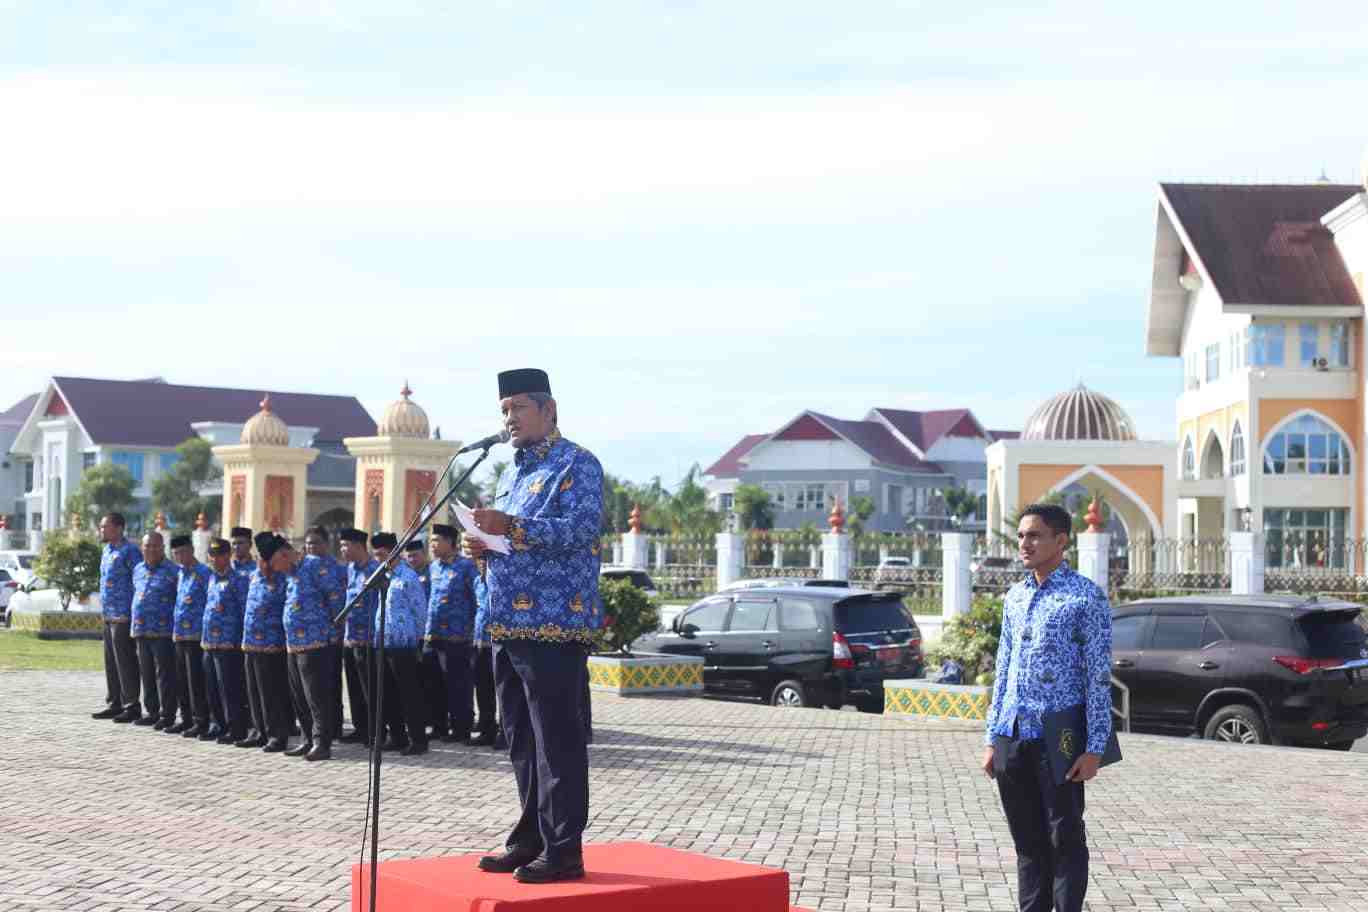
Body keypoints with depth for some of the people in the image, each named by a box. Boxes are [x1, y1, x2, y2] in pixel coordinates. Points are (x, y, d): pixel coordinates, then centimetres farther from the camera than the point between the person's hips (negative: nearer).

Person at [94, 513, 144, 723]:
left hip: (123, 617, -9)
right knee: (111, 662, 14)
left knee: (126, 662, -5)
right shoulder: (106, 550, 16)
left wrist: (135, 613, -17)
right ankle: (114, 704, 21)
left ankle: (132, 706, 0)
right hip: (108, 617, 9)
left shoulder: (129, 551, -13)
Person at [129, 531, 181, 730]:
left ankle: (167, 715, 0)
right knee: (147, 674, 12)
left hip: (163, 631, -7)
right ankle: (152, 712, 21)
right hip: (141, 631, 7)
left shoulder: (172, 572, -6)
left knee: (164, 674, -4)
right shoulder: (138, 570, 14)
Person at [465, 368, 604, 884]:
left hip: (554, 626, -9)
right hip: (508, 626, 9)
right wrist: (484, 548, 6)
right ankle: (531, 841, 21)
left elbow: (581, 529, -20)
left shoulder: (576, 465, -5)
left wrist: (512, 527, -28)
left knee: (557, 743, -7)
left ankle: (564, 851, -4)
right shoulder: (512, 474, 22)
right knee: (522, 743, 13)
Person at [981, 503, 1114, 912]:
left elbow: (1099, 677, -8)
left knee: (1065, 840, 1)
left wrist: (1094, 747, -13)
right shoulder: (1015, 597, 13)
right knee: (1027, 840, 12)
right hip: (1012, 736, 6)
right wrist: (992, 738, 14)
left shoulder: (1086, 597, -6)